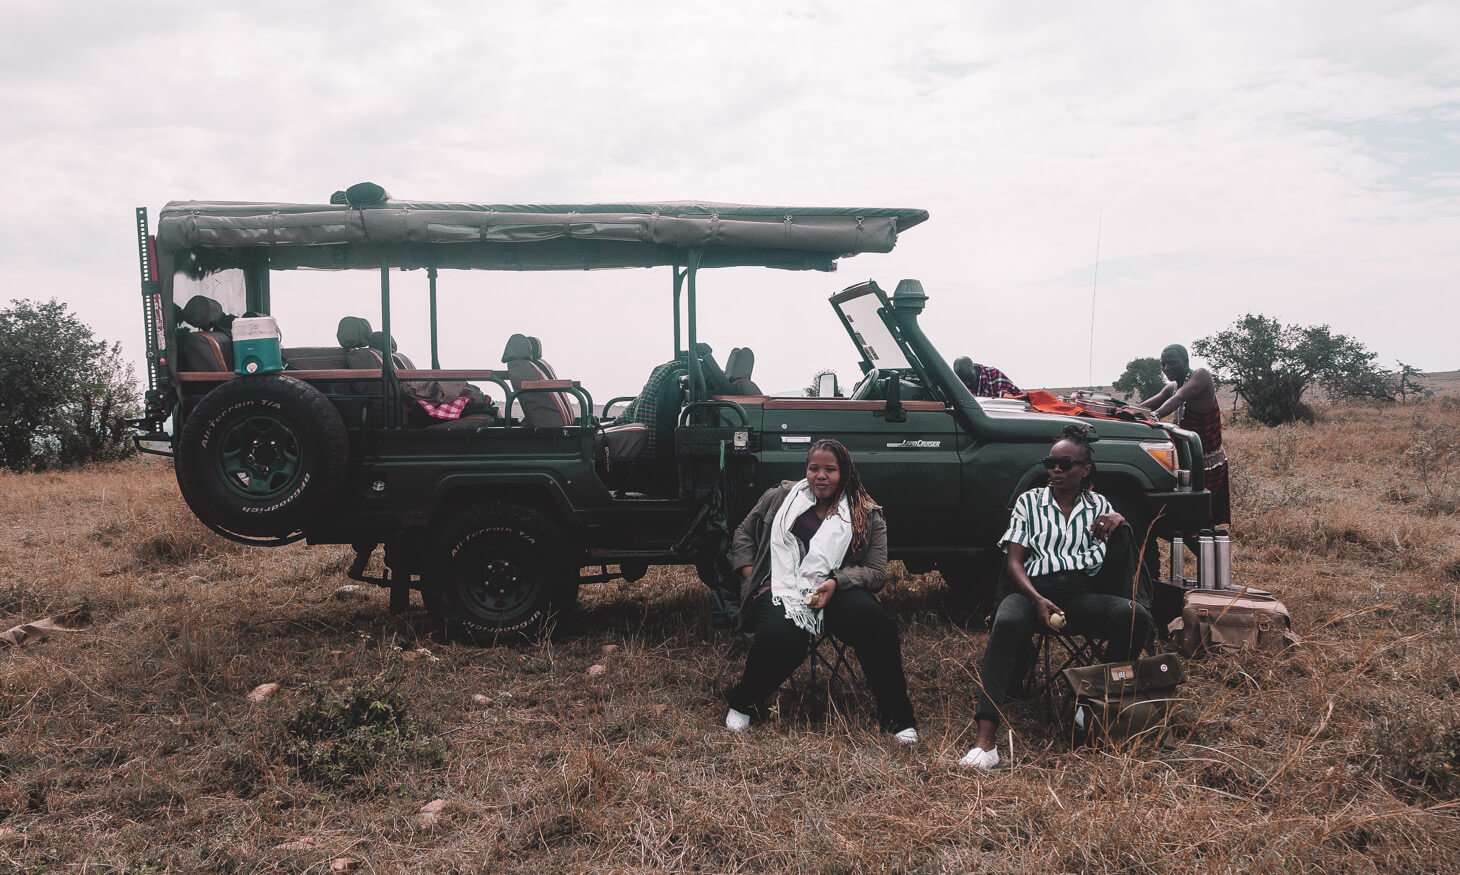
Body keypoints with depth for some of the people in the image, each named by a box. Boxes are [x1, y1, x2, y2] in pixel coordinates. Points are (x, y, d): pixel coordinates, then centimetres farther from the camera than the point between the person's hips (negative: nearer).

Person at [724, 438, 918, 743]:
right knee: (781, 637, -35)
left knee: (877, 625, -31)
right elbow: (744, 534, 21)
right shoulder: (780, 497, 14)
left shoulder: (867, 515, 9)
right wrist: (749, 575, 4)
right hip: (780, 587, 0)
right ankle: (741, 702, -4)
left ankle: (895, 714, -12)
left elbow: (877, 572, 3)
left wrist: (836, 583, -15)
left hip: (833, 591, 1)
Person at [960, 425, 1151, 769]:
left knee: (1136, 615, -29)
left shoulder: (1098, 504, 19)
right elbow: (1014, 562, 4)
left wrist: (1119, 522, -9)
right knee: (1006, 623, -36)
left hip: (1083, 594, 2)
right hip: (1033, 589, -2)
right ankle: (984, 739, -45)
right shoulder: (1029, 501, 14)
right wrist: (1039, 601, -15)